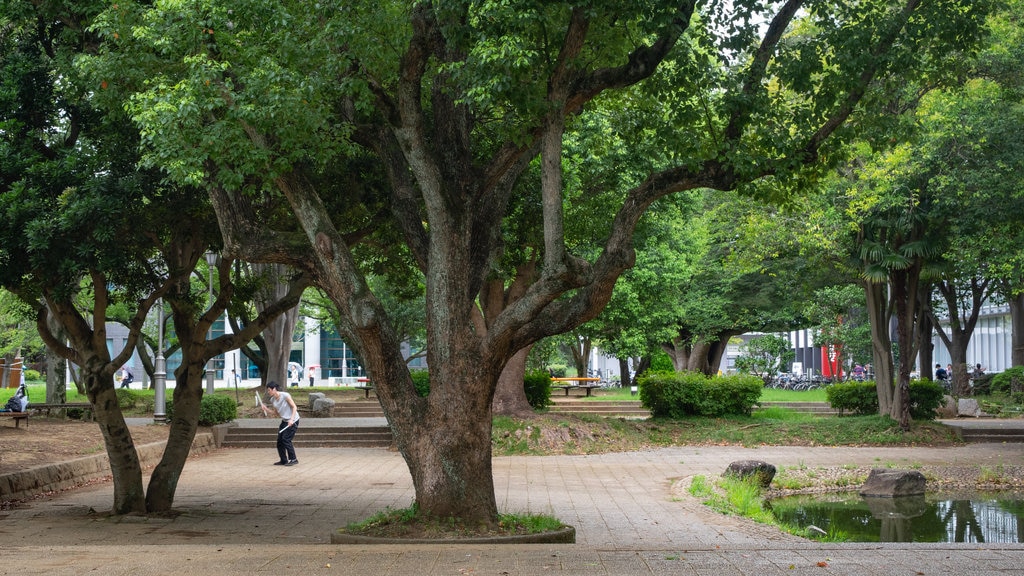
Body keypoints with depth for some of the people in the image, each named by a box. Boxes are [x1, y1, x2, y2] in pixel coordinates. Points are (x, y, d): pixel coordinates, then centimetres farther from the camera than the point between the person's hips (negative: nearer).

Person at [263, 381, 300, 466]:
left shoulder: (285, 396, -19)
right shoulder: (272, 400, 3)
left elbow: (294, 407, -15)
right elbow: (278, 413, 11)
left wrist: (291, 419, -26)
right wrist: (267, 410, -3)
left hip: (293, 421, -7)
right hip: (284, 421, 8)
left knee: (286, 439, -14)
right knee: (279, 441, 2)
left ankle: (293, 459, -5)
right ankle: (283, 460, 12)